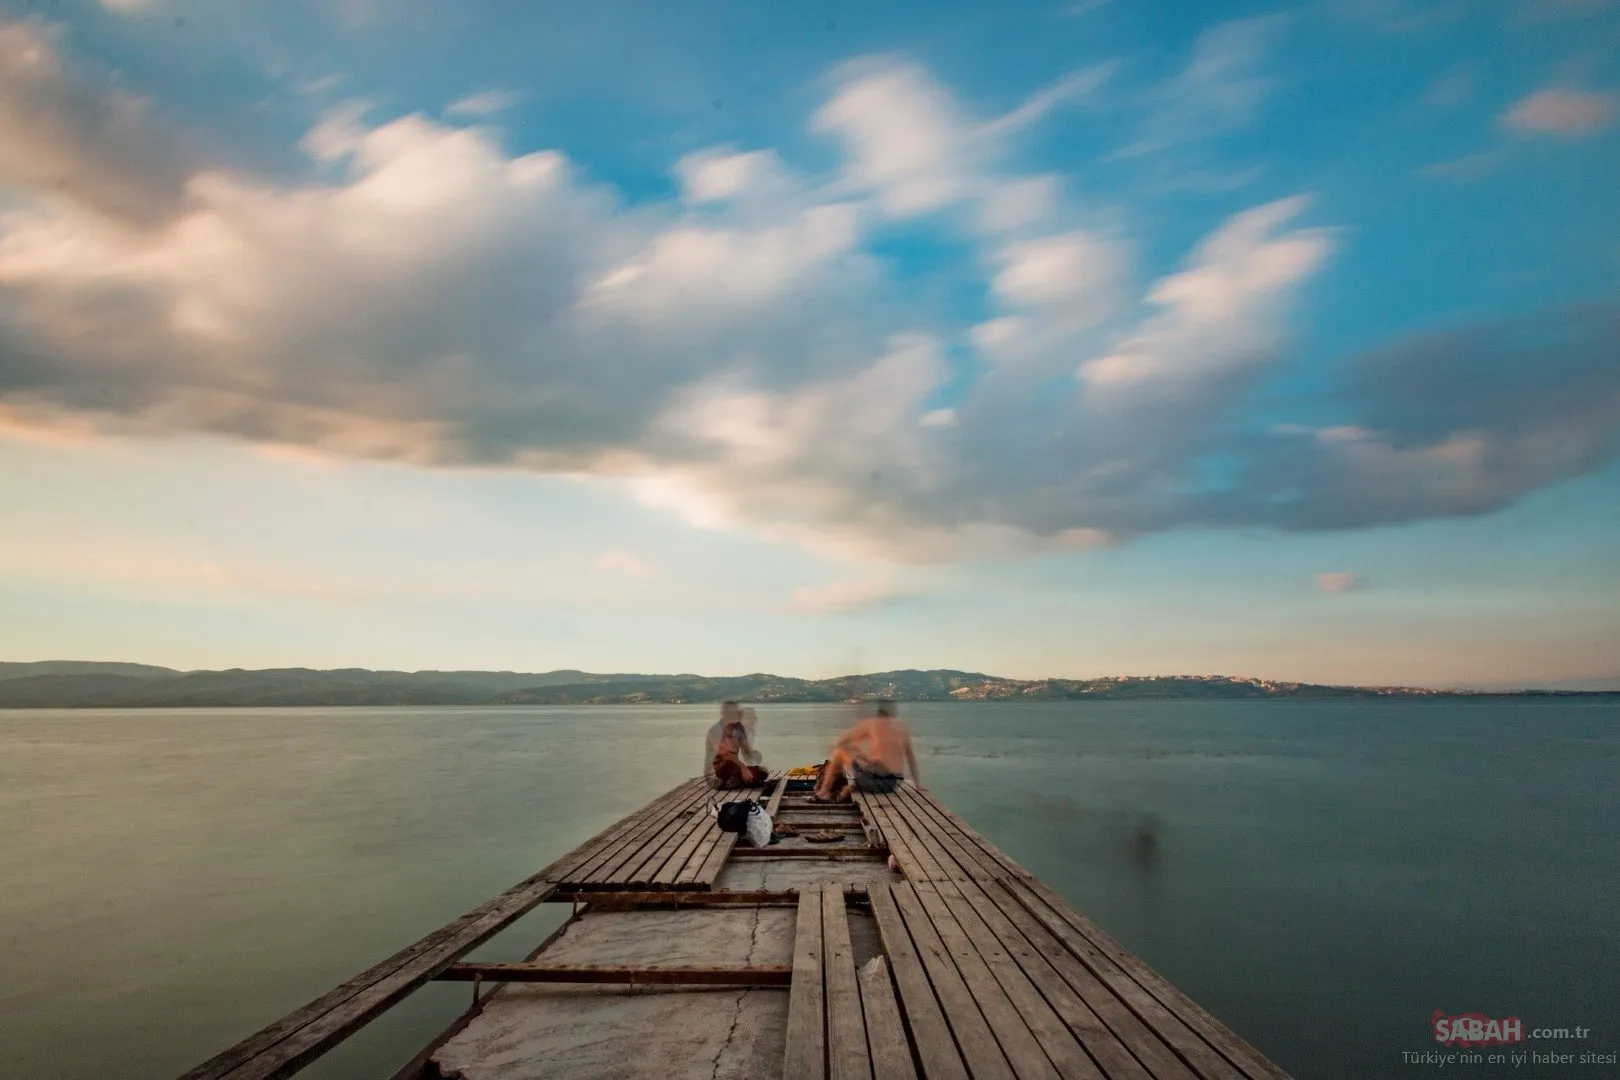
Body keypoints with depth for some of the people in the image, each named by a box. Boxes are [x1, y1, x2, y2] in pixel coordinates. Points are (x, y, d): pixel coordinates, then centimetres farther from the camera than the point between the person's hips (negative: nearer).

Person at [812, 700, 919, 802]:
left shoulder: (870, 724, 3)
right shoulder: (902, 728, 14)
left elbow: (841, 743, 8)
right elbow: (911, 757, 21)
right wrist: (916, 784, 28)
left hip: (873, 778, -5)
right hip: (892, 785, 5)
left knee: (839, 752, 15)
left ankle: (823, 793, 19)